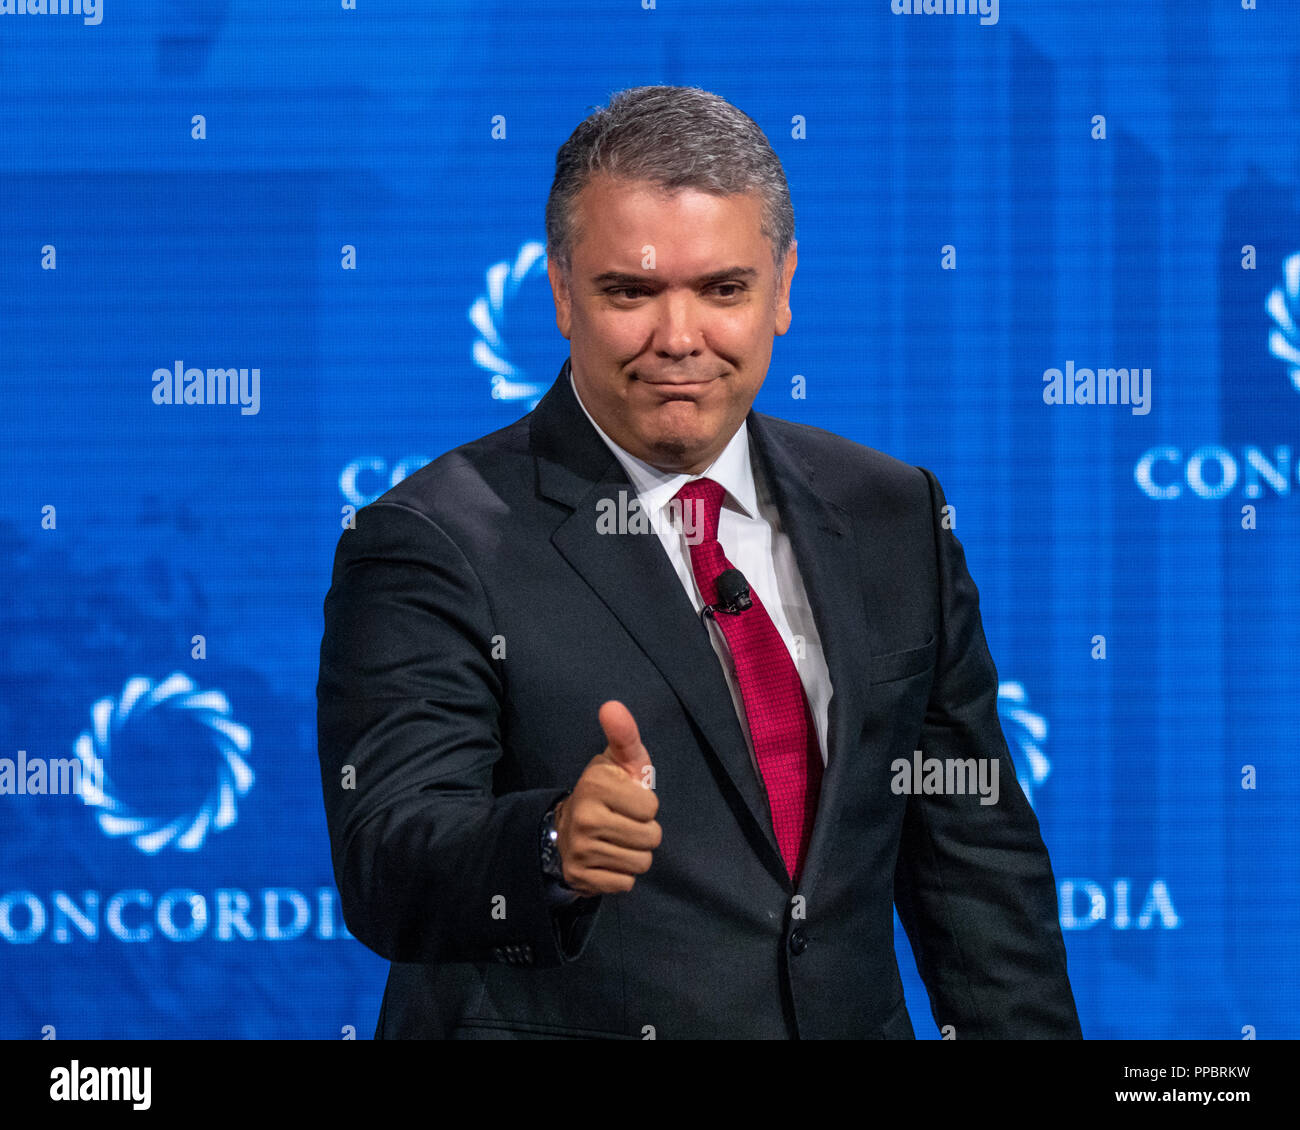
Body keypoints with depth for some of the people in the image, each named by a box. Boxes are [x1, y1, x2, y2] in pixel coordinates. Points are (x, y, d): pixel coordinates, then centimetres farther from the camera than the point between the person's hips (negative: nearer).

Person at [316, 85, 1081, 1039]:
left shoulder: (894, 519, 8)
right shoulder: (433, 545, -8)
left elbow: (974, 858, 12)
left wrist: (1025, 1032, 2)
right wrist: (554, 849, -36)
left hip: (855, 1023, 4)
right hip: (560, 1030, -4)